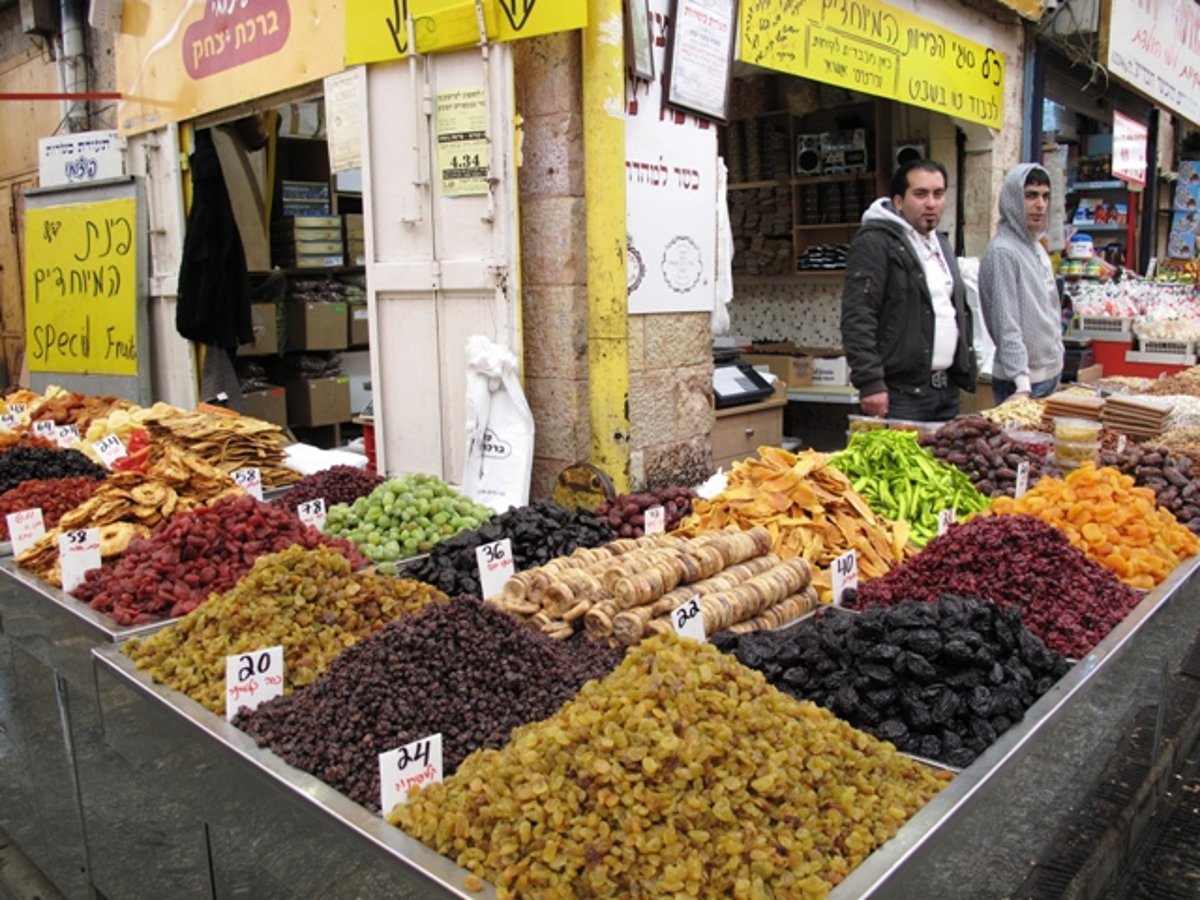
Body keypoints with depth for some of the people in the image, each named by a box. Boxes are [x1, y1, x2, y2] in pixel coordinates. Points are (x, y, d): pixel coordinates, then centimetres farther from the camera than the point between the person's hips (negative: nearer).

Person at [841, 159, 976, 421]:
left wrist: (965, 370, 21)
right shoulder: (875, 243, -9)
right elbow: (857, 319, -17)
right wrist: (870, 383, -23)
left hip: (947, 390, 8)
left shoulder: (940, 245, 19)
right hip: (901, 394, -8)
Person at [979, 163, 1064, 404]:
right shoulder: (1002, 252, -15)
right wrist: (1022, 383, -24)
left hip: (1051, 374, 9)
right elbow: (1007, 327, -20)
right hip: (1023, 382, -9)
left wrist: (1056, 362, 18)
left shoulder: (1037, 247, 12)